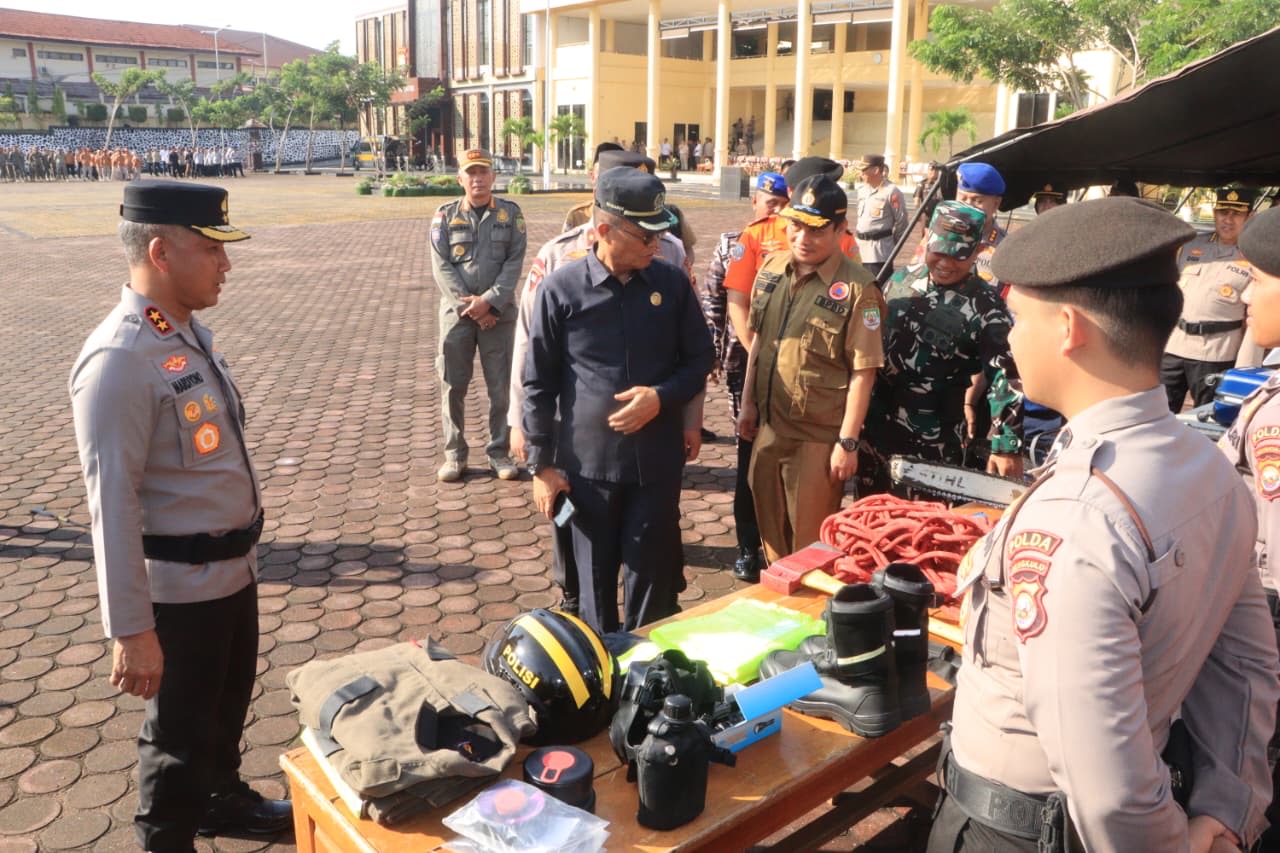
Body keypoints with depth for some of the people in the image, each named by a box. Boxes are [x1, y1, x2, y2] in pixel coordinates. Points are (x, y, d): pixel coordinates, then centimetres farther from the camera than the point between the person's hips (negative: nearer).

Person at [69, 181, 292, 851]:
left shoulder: (190, 332, 3)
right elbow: (112, 504, -25)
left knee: (229, 701, 28)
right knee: (179, 730, 12)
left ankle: (223, 798, 52)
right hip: (180, 586, -9)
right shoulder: (118, 361, -24)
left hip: (233, 564, 9)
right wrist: (130, 629, -23)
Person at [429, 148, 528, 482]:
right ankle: (454, 453, 17)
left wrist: (489, 301, -14)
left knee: (500, 386, 5)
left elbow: (515, 262, -4)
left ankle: (499, 451, 17)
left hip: (499, 313, 0)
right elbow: (441, 267, -3)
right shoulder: (444, 215, 4)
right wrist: (468, 306, -12)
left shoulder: (510, 213, 3)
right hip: (457, 313, 1)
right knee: (453, 386, 5)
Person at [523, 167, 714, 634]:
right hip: (588, 461, -1)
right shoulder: (560, 289, -8)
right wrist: (541, 465, -2)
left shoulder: (672, 284, -1)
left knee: (653, 576, 12)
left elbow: (699, 359, 8)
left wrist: (662, 398, -12)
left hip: (657, 460, 2)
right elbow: (539, 382, -3)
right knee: (595, 577, 14)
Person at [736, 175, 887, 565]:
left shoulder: (857, 287, -16)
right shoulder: (772, 270, 4)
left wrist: (848, 442, -16)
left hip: (819, 437, -6)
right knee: (771, 534, 20)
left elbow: (863, 371, -15)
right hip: (768, 427, 6)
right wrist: (748, 403, 14)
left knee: (810, 544, 8)